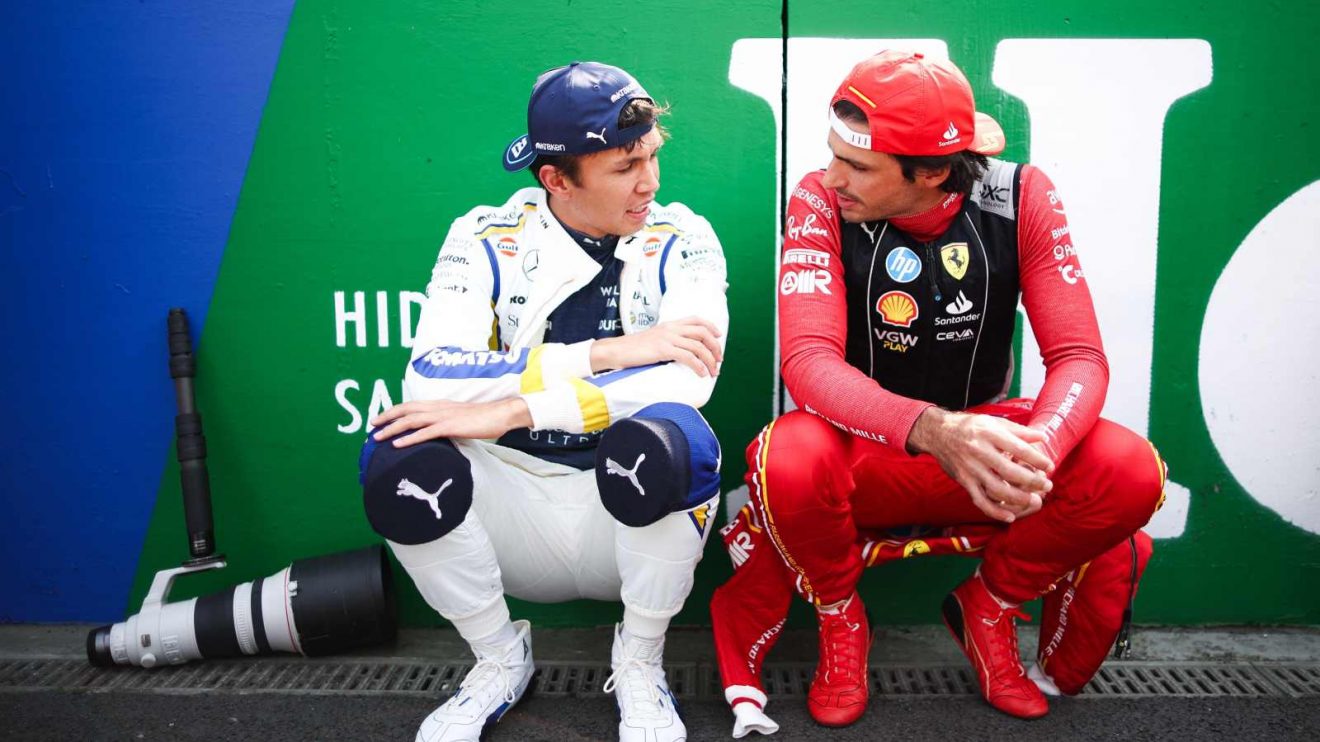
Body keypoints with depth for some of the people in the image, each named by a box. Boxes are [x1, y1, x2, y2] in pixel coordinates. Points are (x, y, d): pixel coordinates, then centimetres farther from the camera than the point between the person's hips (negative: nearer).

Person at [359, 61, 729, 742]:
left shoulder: (681, 240, -5)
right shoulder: (485, 239, -3)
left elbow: (688, 375, -23)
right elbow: (428, 377, -18)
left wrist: (511, 411, -30)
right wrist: (605, 352, -24)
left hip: (633, 505, -1)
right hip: (511, 496, 2)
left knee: (668, 435, -33)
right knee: (398, 457, -26)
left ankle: (639, 664, -4)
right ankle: (500, 660, 2)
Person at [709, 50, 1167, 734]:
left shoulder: (1022, 198, -11)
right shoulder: (821, 201, -16)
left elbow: (1077, 356, -14)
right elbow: (808, 358, -28)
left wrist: (1034, 450, -37)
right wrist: (935, 430, -46)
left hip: (984, 438, 2)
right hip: (863, 457, -2)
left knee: (1130, 473, -24)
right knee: (788, 461, -35)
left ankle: (988, 606, 7)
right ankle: (839, 621, 0)